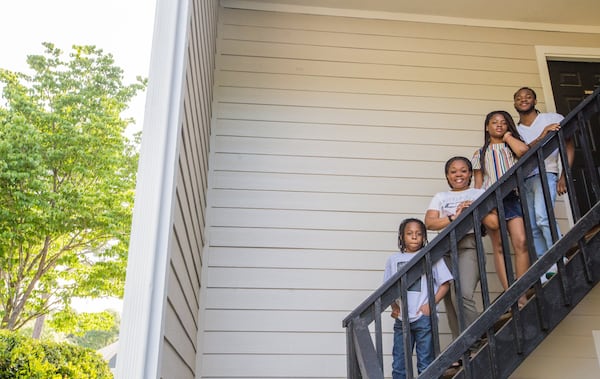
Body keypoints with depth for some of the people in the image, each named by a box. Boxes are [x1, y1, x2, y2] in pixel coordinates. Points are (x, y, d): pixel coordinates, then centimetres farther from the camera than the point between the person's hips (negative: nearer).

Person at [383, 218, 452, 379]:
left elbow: (445, 283, 1)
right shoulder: (393, 259, 9)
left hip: (424, 319, -2)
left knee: (425, 365, 4)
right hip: (401, 319, 3)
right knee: (398, 366, 7)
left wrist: (431, 304, -10)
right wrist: (394, 307, -2)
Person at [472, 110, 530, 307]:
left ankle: (522, 294, -10)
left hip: (512, 197, 0)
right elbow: (478, 183, 13)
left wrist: (508, 136, 7)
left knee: (521, 242, -14)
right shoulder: (480, 154, 17)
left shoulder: (512, 146, 17)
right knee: (499, 247, -2)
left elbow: (524, 150, -9)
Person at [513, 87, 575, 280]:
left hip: (545, 174, -5)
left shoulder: (553, 119, 6)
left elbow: (569, 146, 2)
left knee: (542, 217, -26)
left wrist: (564, 176, -9)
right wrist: (541, 137, -20)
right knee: (532, 228, 1)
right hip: (525, 180, 5)